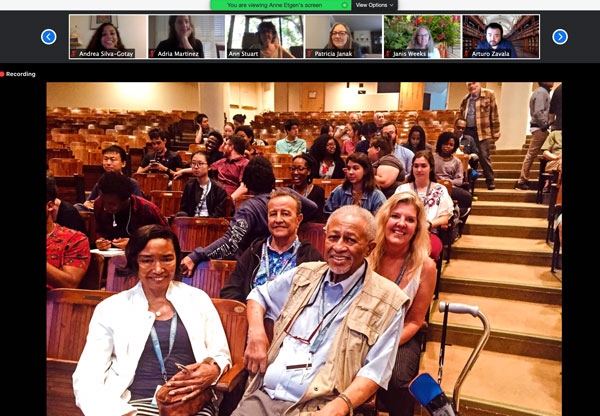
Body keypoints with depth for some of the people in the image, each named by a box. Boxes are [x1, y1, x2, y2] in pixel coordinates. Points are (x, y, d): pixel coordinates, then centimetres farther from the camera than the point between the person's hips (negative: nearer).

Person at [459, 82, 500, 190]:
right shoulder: (465, 99, 14)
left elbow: (494, 115, -4)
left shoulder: (489, 94, -2)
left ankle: (490, 181, 9)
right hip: (467, 131, 5)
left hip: (482, 132, -5)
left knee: (484, 156, -4)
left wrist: (495, 134, -8)